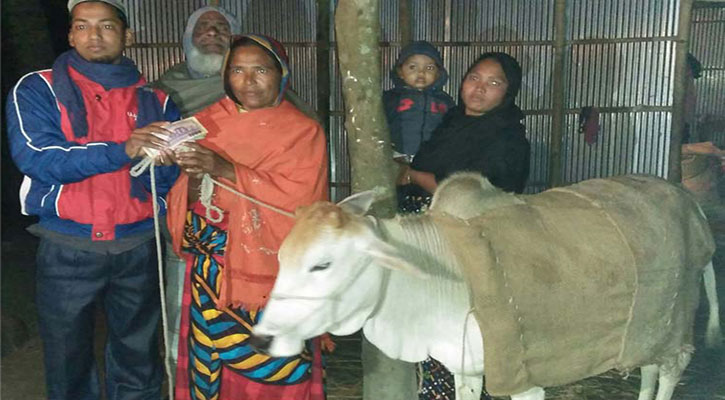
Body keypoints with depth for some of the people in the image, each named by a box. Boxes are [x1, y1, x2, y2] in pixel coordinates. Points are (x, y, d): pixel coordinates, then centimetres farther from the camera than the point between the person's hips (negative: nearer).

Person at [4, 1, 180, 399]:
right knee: (69, 366, 10)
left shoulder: (155, 101, 7)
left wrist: (161, 163, -22)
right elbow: (36, 157, -14)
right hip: (66, 250, -1)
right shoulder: (37, 90, 2)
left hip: (138, 248, 2)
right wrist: (121, 151, -23)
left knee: (139, 367, 12)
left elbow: (172, 178, 1)